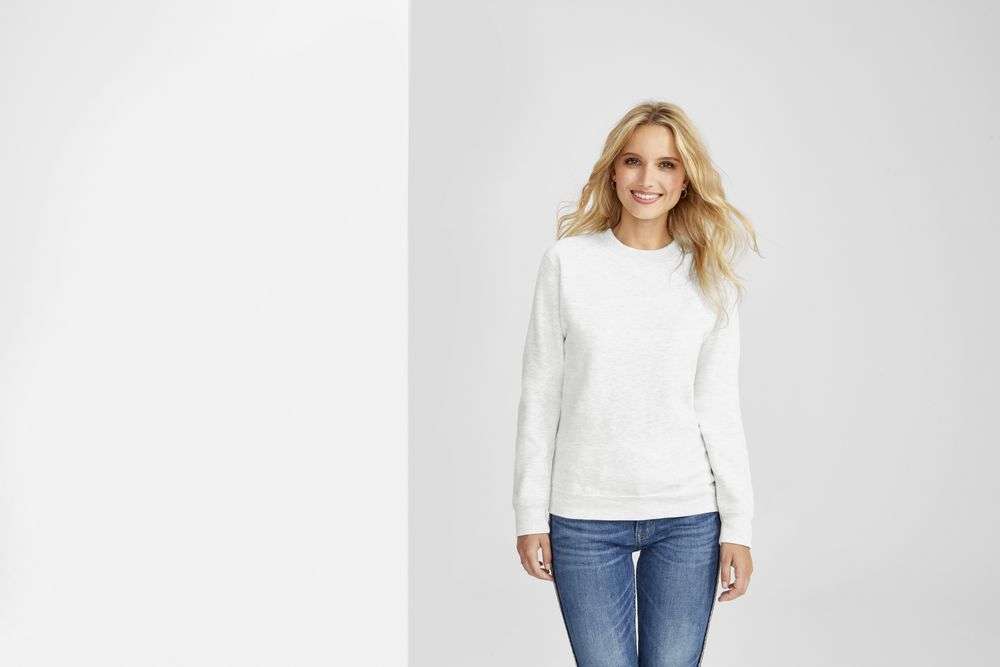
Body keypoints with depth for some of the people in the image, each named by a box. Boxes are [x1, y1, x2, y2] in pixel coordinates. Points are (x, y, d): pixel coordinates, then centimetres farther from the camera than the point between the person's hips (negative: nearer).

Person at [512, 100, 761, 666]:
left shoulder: (710, 276, 3)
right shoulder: (568, 261, 0)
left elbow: (720, 408, 4)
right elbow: (540, 396, 2)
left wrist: (738, 526, 1)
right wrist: (531, 514, 0)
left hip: (688, 518, 1)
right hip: (585, 518, -1)